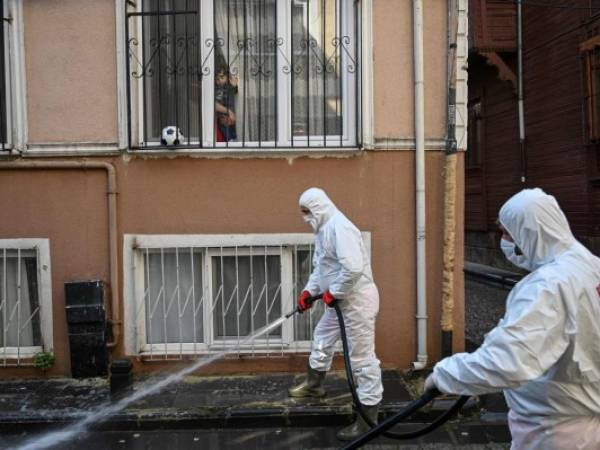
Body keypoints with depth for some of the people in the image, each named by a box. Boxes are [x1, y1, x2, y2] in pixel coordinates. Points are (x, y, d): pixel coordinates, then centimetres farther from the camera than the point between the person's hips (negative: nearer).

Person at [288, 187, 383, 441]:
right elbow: (320, 268, 20)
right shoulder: (324, 229, 12)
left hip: (357, 299, -11)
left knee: (362, 358, -3)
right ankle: (314, 384, 47)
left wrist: (332, 293, -20)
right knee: (322, 338, 25)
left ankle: (368, 418, 9)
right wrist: (308, 291, 10)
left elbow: (354, 268, -32)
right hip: (341, 299, 11)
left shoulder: (339, 227, -22)